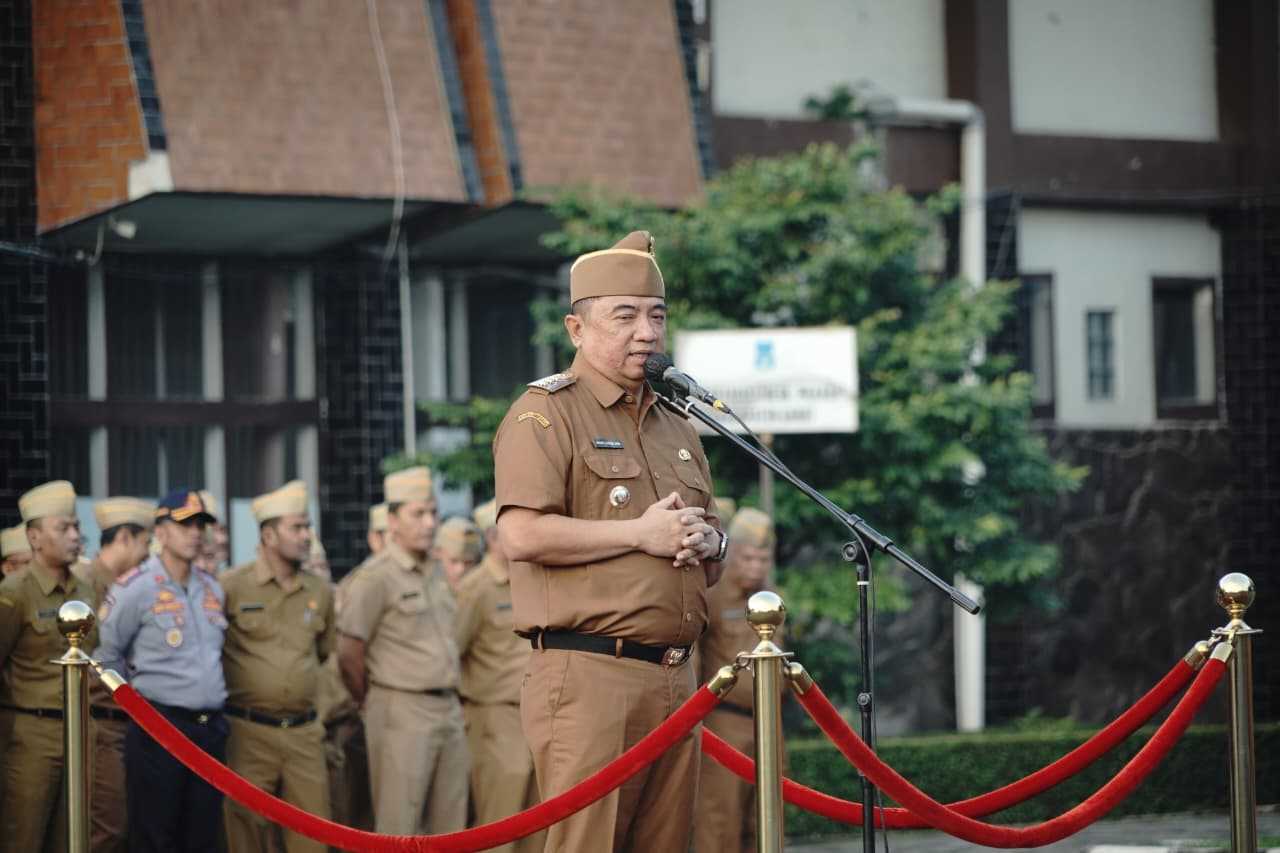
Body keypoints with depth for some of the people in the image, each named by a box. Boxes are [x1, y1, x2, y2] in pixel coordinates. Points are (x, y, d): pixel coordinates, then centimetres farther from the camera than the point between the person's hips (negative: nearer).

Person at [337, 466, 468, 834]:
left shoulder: (435, 574, 14)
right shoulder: (377, 576, -10)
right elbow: (349, 655, -8)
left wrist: (448, 700, 16)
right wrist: (371, 706, 3)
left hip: (449, 709, 8)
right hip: (403, 716, -8)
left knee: (449, 827, 9)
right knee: (398, 830, -5)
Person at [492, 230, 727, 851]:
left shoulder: (675, 427, 23)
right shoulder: (545, 414, -2)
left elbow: (711, 538, 31)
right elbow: (522, 534, -16)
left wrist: (707, 541, 6)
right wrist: (641, 534, -12)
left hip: (675, 678, 8)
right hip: (589, 677, -8)